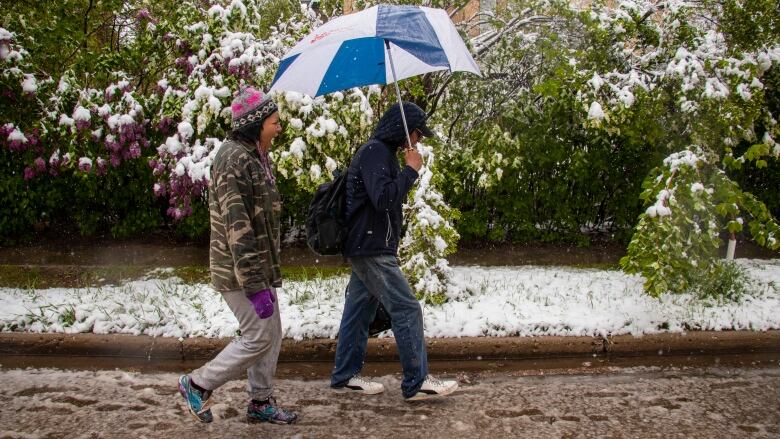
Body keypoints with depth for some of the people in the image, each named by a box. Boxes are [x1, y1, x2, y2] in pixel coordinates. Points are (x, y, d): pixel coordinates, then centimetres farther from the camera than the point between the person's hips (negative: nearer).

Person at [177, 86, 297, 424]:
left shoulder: (254, 156, 12)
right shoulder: (234, 159, -20)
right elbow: (237, 228, -24)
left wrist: (269, 274, 21)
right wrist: (254, 287, -25)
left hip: (259, 267, 10)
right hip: (239, 271, -10)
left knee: (272, 335, 13)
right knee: (258, 338, -4)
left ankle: (260, 401, 24)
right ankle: (198, 384, 11)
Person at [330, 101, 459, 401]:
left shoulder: (380, 152, 18)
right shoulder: (375, 152, -16)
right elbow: (383, 198, -27)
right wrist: (411, 170, -19)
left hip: (366, 249, 11)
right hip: (372, 249, -11)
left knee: (359, 310, 13)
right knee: (407, 309, -8)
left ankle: (345, 376, 20)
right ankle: (417, 382, -4)